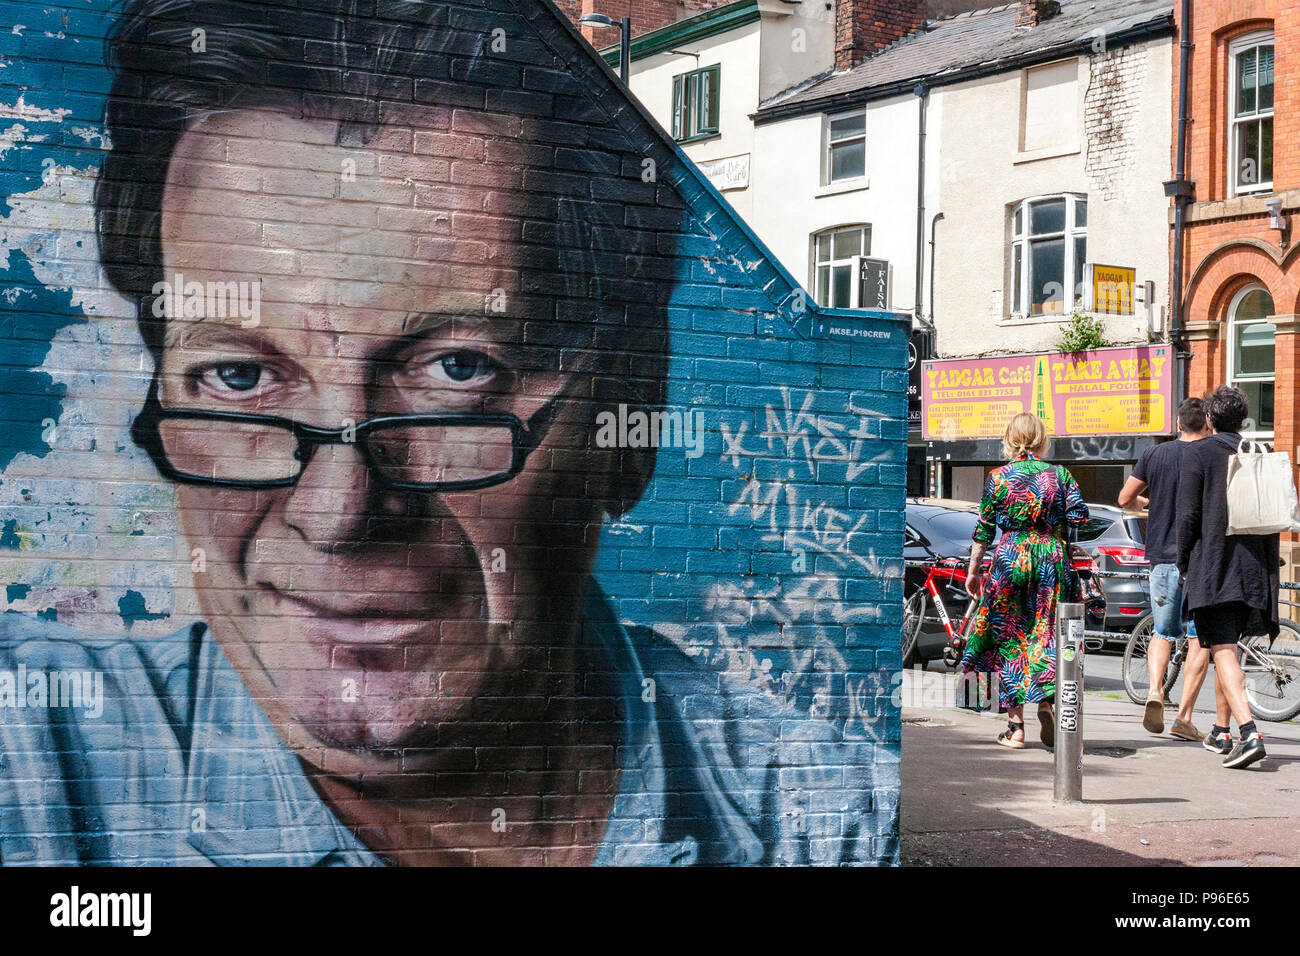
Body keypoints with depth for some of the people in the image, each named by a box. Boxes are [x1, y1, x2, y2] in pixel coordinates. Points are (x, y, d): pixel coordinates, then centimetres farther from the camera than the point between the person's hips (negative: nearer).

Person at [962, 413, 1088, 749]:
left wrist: (973, 570, 10)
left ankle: (1015, 727, 7)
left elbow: (984, 529, 2)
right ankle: (1045, 699, -17)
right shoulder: (1060, 474, 1)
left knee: (1009, 639, 6)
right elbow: (1079, 516, -8)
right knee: (1047, 632, 9)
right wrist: (1055, 521, 13)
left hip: (1010, 559, 0)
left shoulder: (997, 477, 0)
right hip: (1052, 559, 1)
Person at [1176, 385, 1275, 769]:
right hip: (1254, 568, 6)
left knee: (1223, 651, -10)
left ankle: (1250, 734, -25)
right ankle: (1221, 731, 29)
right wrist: (1267, 567, 17)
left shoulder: (1198, 453, -4)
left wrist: (1184, 562, 3)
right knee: (1228, 647, 20)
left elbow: (1188, 514, -9)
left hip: (1211, 565, -6)